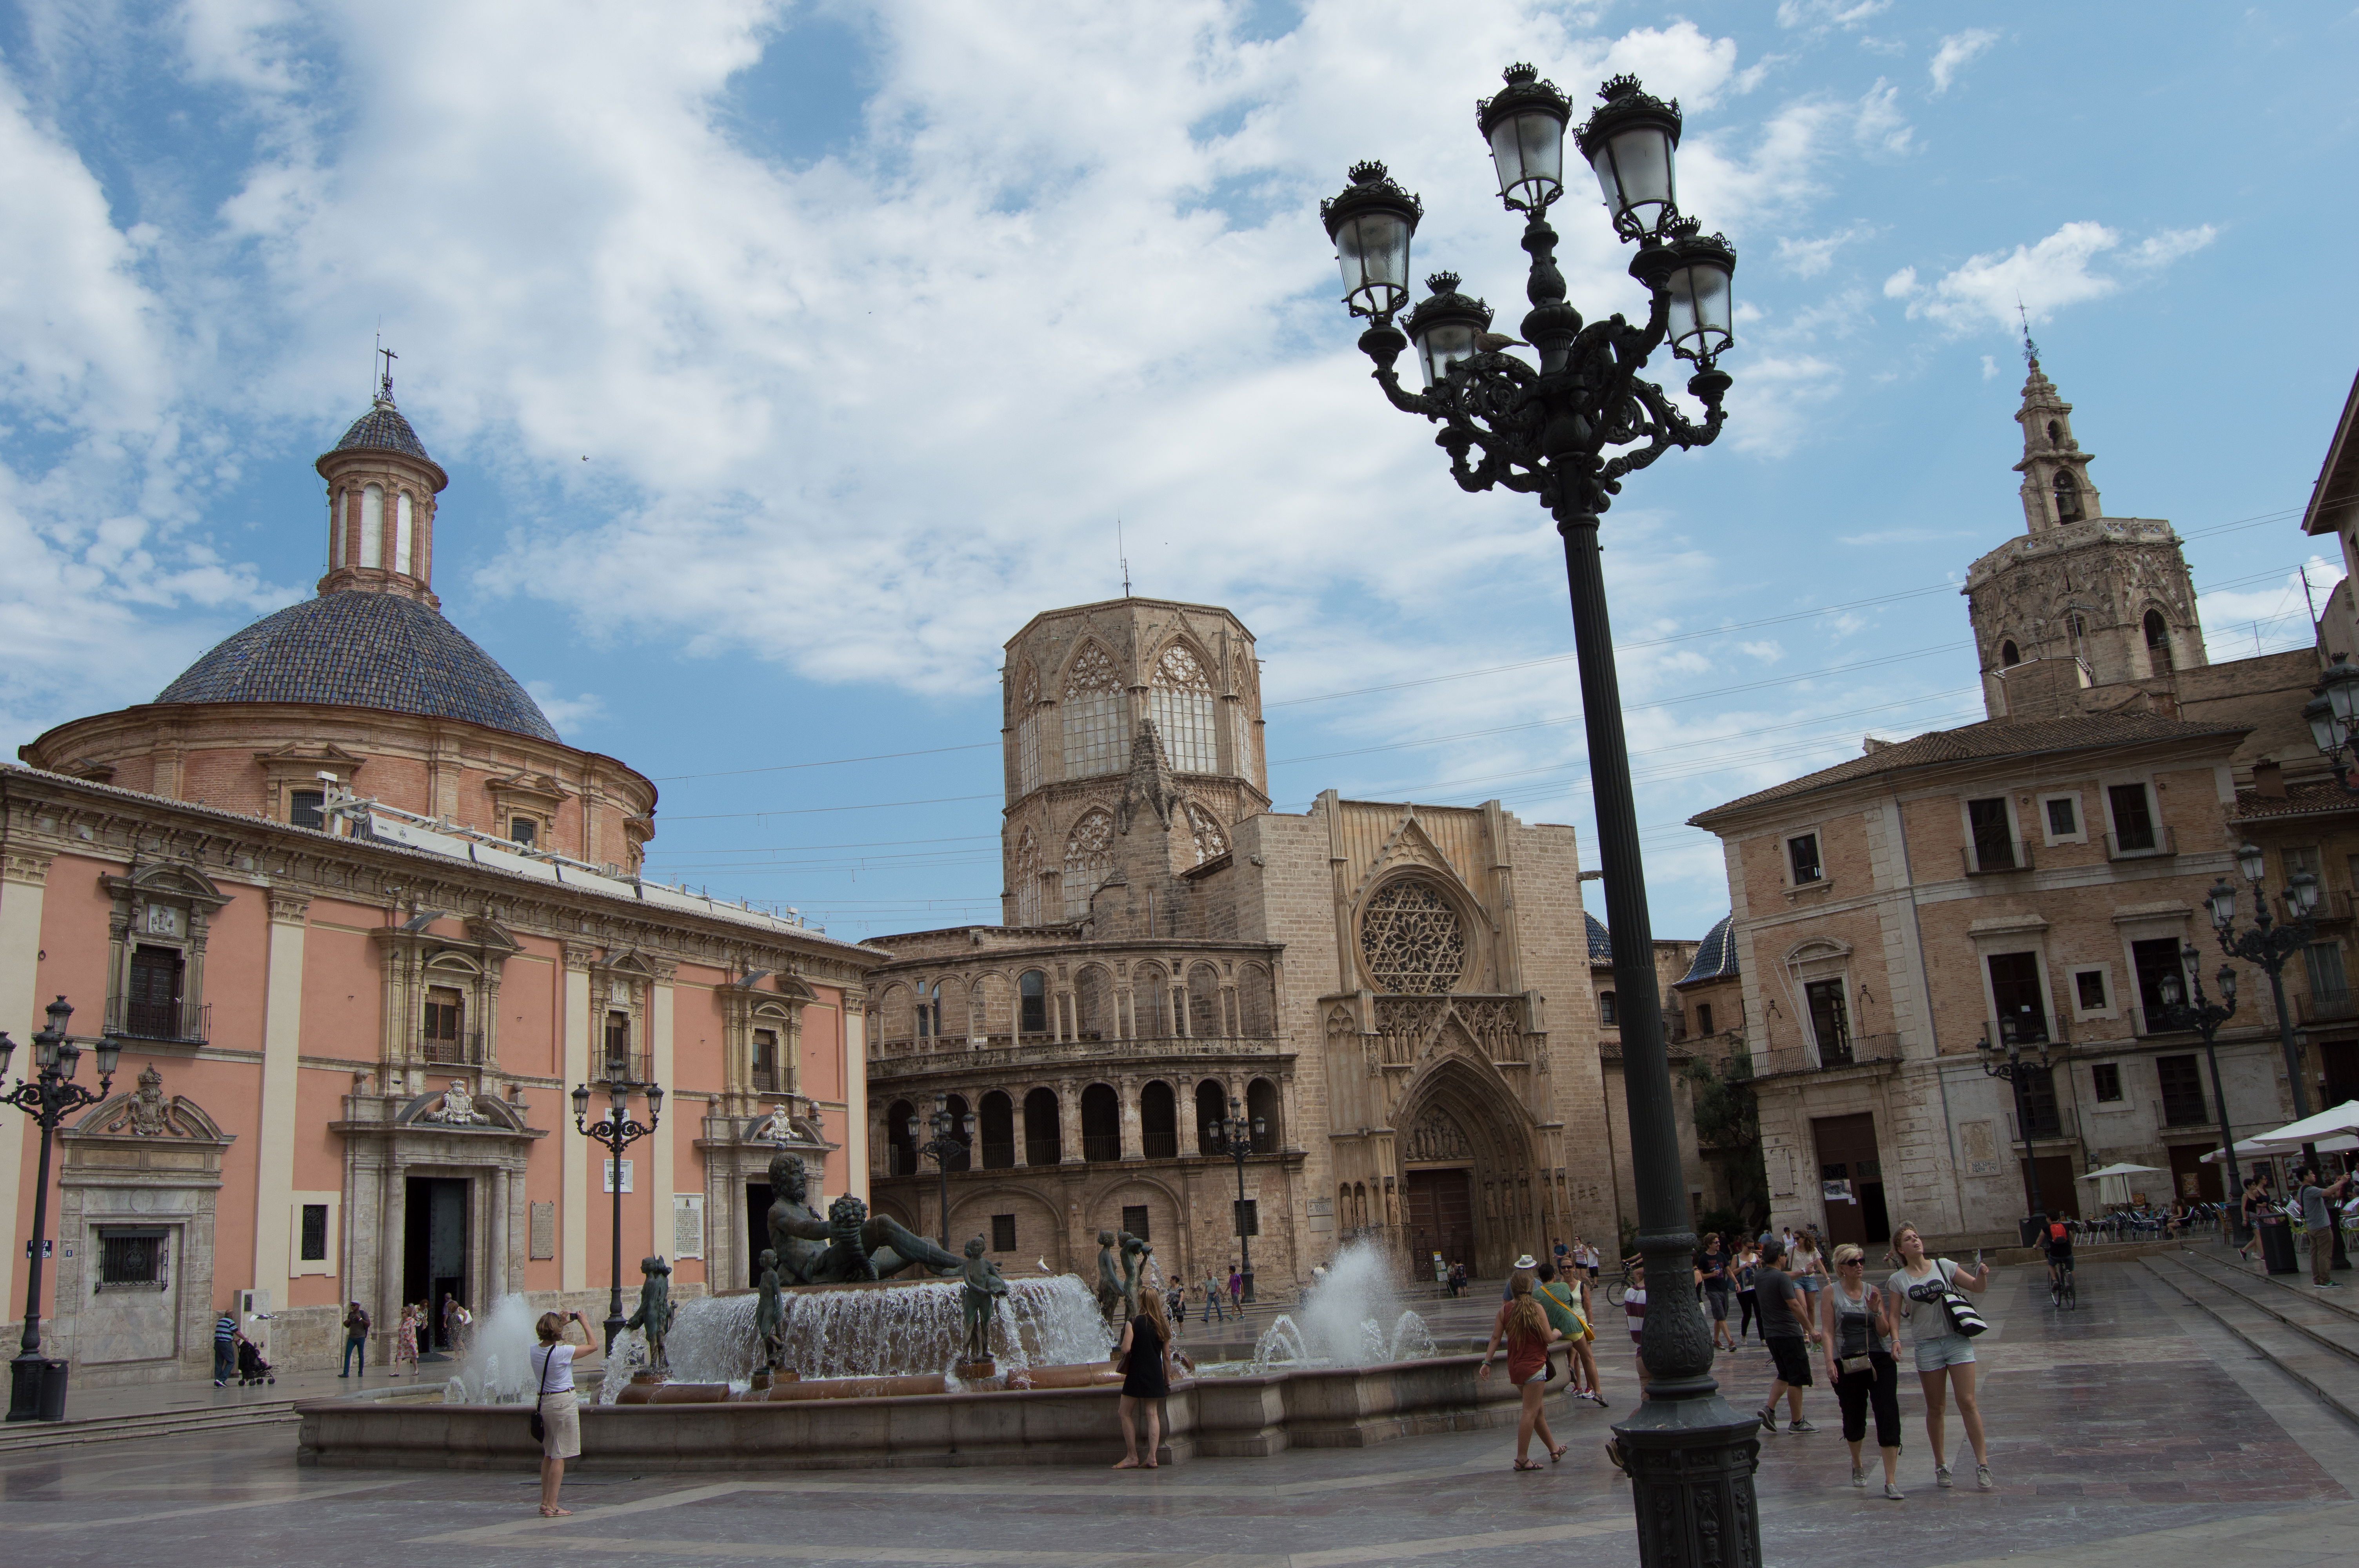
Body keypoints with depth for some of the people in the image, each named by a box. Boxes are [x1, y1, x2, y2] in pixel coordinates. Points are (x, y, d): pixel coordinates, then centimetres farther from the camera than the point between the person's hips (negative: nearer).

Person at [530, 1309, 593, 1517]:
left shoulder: (535, 1351, 1)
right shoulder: (563, 1352, -16)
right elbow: (592, 1345, -3)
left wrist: (563, 1324, 27)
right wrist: (584, 1322, 7)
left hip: (542, 1402, 7)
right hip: (563, 1401, -7)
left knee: (548, 1455, 17)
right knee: (559, 1456, -3)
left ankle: (545, 1503, 21)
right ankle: (552, 1507, -4)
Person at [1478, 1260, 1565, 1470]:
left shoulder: (1505, 1310, 1)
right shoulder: (1536, 1309, -14)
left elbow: (1495, 1338, 0)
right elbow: (1549, 1338, -13)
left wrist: (1487, 1362, 3)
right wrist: (1557, 1333, 8)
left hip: (1515, 1367, 7)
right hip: (1534, 1365, -7)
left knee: (1536, 1410, 18)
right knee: (1530, 1412, -3)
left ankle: (1554, 1449, 33)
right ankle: (1522, 1458, -4)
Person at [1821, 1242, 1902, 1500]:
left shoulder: (1873, 1292, 8)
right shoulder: (1831, 1293, 1)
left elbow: (1884, 1332, 5)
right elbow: (1828, 1331, -3)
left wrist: (1876, 1311, -12)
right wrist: (1830, 1362, -13)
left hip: (1879, 1360, 1)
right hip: (1847, 1363, -1)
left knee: (1888, 1415, -11)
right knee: (1854, 1418, 8)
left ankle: (1891, 1481, -8)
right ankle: (1857, 1466, 37)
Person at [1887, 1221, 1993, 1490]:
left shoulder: (1943, 1266, 4)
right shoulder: (1898, 1280, 3)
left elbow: (1978, 1288, 8)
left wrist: (1983, 1273, -14)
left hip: (1957, 1339, 0)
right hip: (1926, 1345, 0)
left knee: (1968, 1402, -5)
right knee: (1935, 1408, 7)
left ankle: (1982, 1464, 1)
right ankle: (1941, 1466, 17)